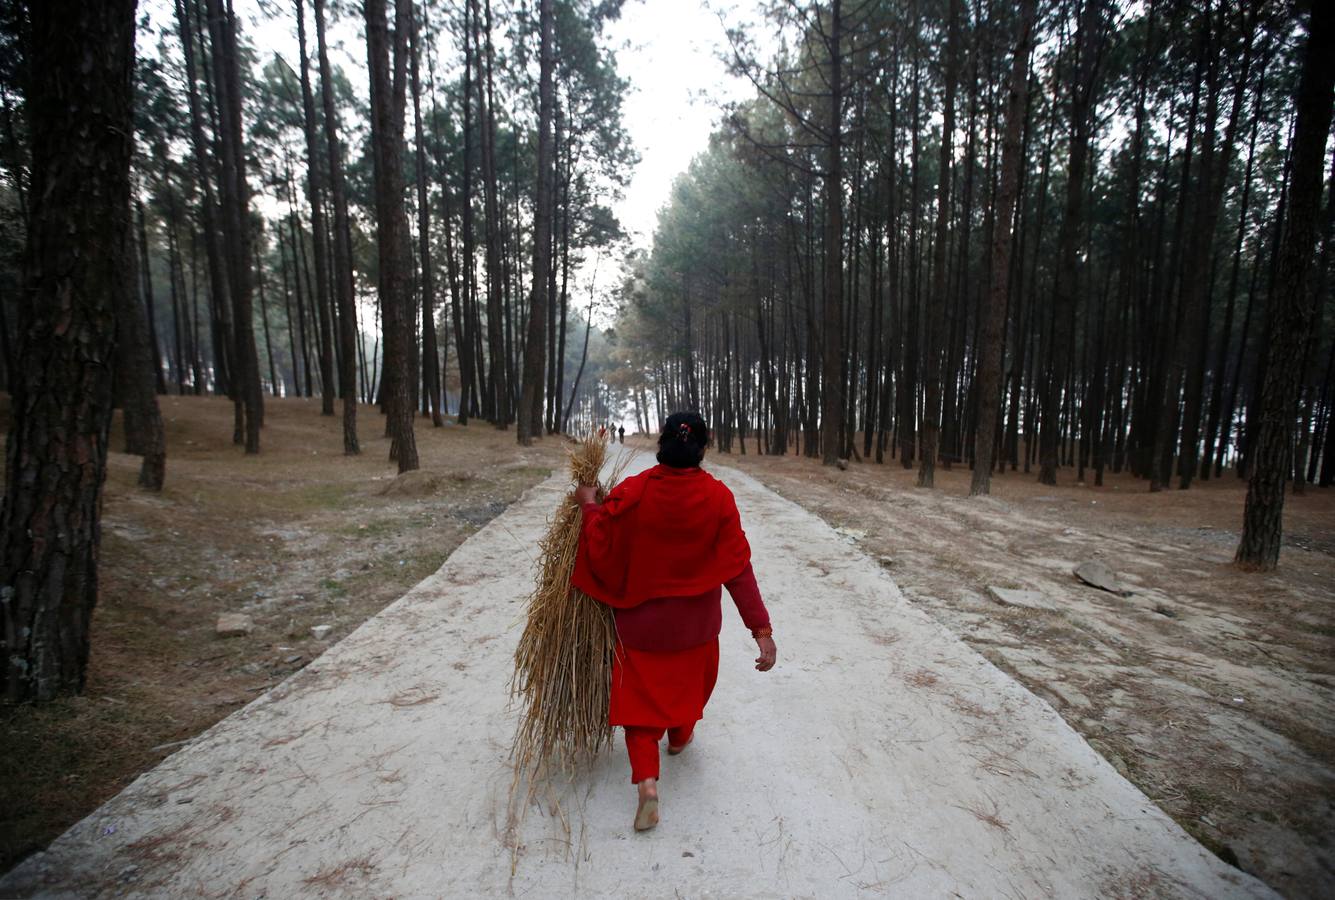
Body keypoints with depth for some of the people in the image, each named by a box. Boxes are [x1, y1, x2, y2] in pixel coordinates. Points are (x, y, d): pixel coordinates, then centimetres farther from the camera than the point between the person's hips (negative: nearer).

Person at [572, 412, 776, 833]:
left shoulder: (631, 493, -20)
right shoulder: (718, 497, -19)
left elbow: (600, 552, -14)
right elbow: (738, 567, -20)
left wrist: (590, 506, 1)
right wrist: (762, 628, -15)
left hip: (641, 617, -1)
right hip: (695, 620, 2)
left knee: (641, 691, 14)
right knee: (690, 679, 29)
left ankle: (646, 779, 0)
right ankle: (680, 736, 53)